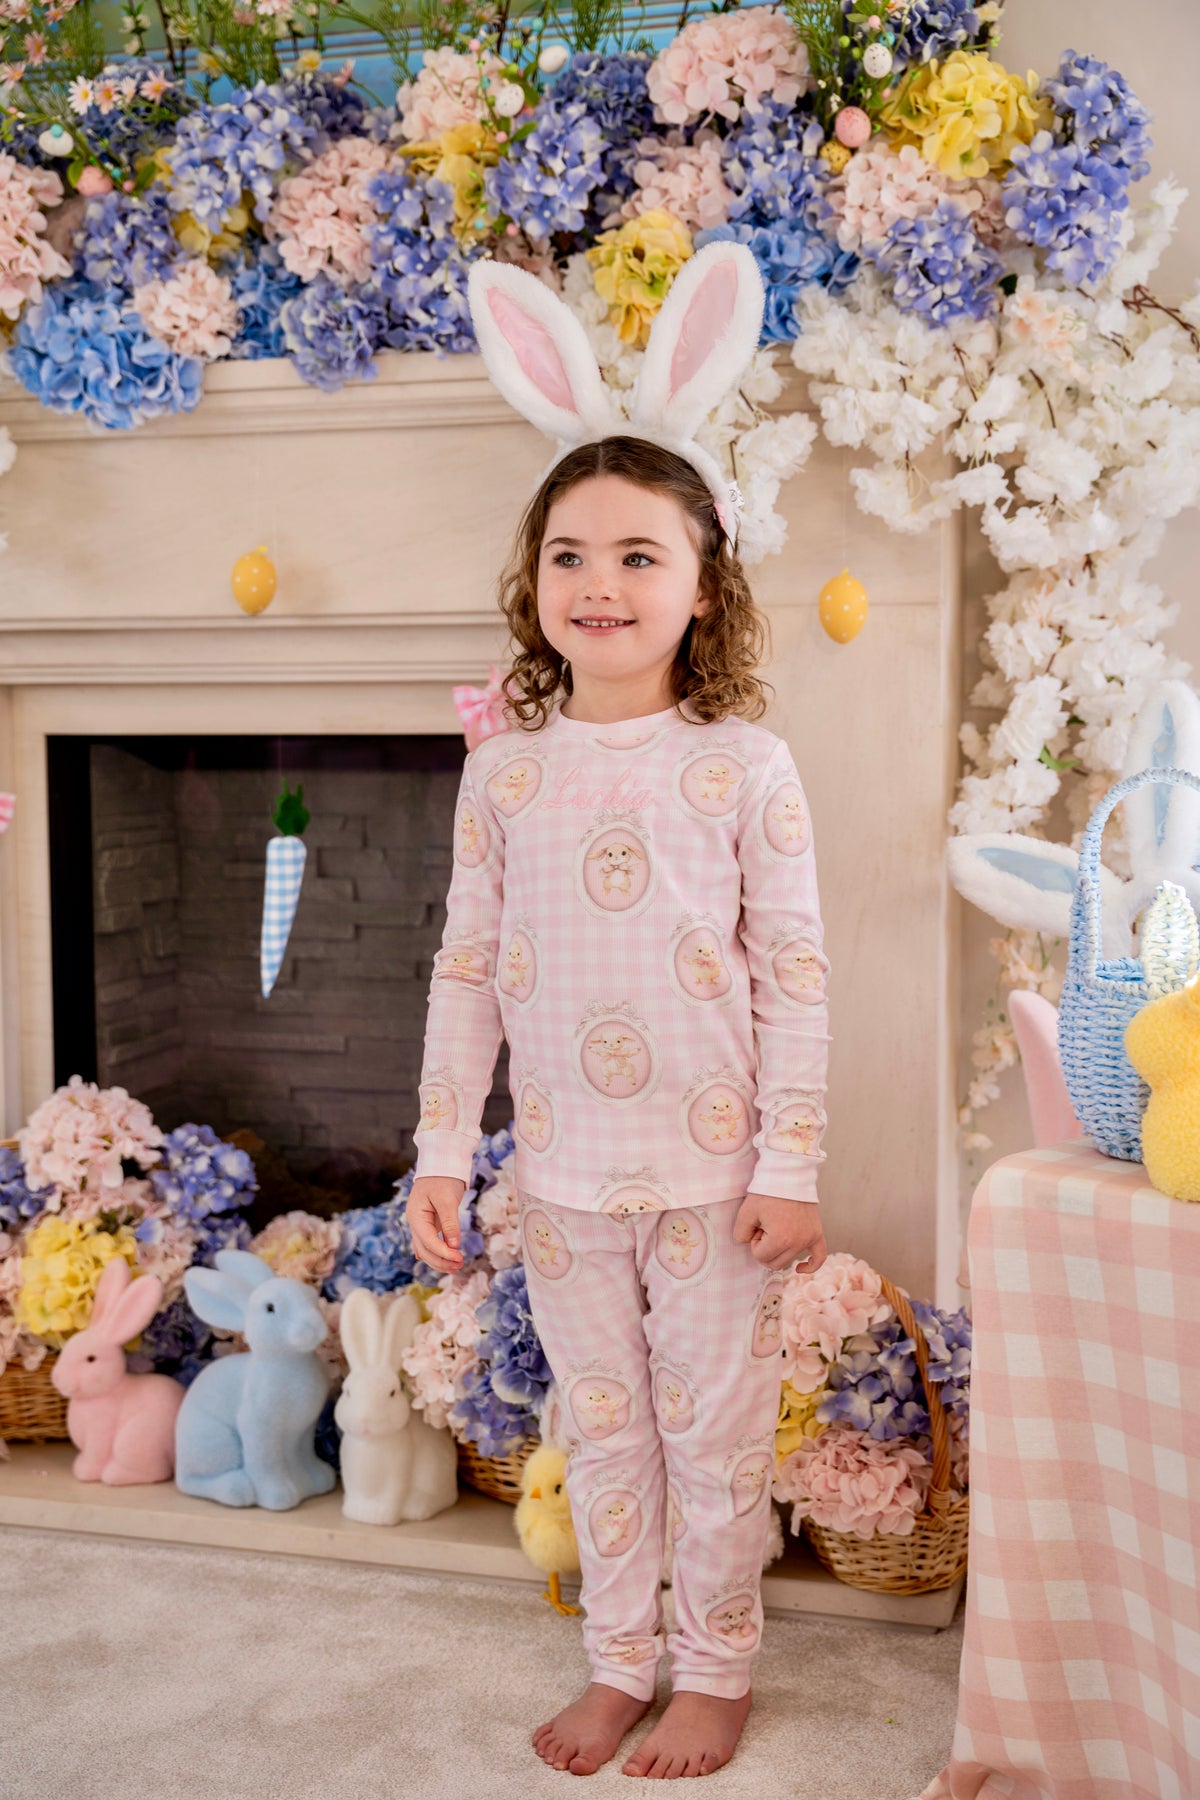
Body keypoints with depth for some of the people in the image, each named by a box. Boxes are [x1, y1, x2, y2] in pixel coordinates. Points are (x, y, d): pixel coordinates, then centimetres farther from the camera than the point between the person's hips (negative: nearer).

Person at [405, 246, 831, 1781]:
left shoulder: (745, 767, -7)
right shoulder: (504, 769, 1)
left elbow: (794, 975, -7)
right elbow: (466, 970, 5)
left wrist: (791, 1165, -9)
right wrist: (442, 1150, 2)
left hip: (711, 1165, -3)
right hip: (563, 1168, 3)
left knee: (715, 1432, 10)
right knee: (601, 1427, 16)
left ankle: (713, 1670, 30)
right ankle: (619, 1664, 33)